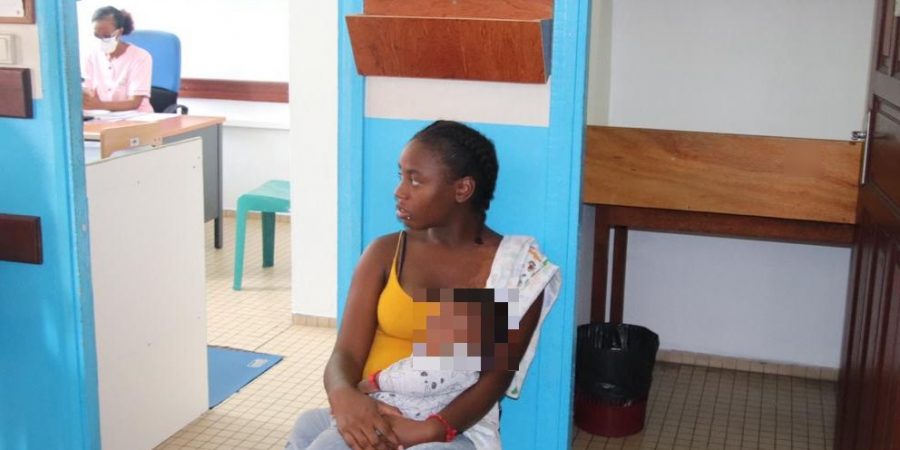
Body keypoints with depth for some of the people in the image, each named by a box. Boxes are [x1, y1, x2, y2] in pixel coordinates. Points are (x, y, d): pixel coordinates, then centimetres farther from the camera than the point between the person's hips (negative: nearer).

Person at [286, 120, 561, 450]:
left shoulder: (518, 270, -1)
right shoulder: (385, 253, 6)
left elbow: (495, 377, -7)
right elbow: (346, 354, -1)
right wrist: (344, 396, -25)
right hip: (374, 416, 3)